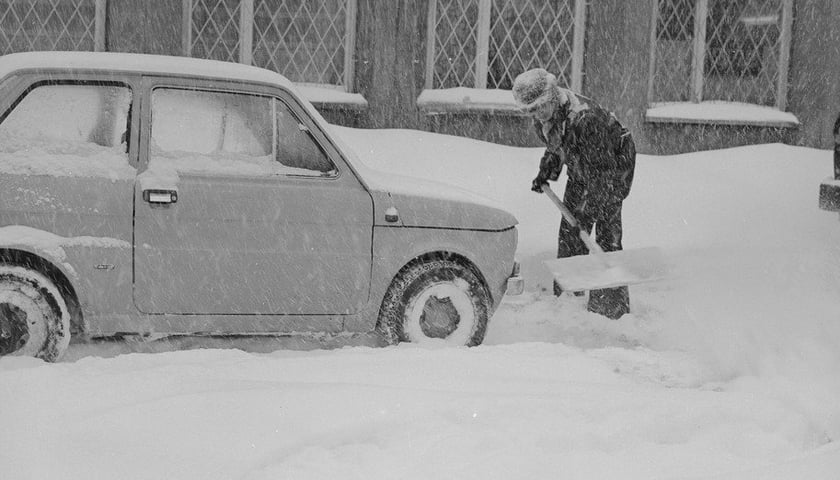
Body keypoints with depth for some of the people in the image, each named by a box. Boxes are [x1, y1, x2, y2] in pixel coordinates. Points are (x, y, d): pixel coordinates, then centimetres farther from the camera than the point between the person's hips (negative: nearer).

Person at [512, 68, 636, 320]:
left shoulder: (584, 117, -37)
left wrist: (592, 208, -33)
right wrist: (546, 172, 2)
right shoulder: (542, 117, -10)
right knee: (569, 230, 9)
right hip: (580, 171, 8)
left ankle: (612, 307, -7)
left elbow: (602, 169, -34)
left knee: (607, 233, -12)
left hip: (614, 163, -8)